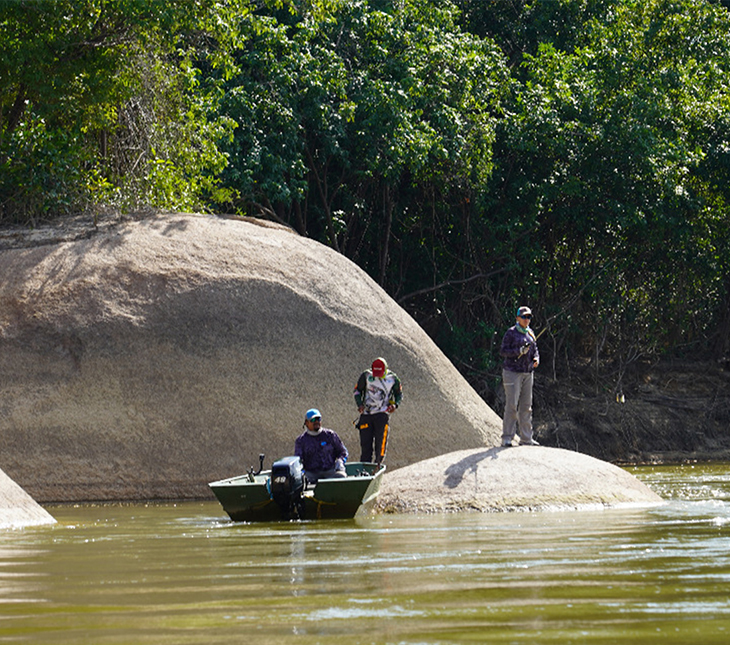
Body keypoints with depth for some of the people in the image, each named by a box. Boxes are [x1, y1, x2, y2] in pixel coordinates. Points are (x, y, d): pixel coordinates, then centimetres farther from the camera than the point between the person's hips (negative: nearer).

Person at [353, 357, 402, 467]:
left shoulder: (393, 378, 0)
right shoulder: (366, 376, -1)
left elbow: (399, 394, 15)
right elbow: (357, 390, 11)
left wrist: (395, 404, -4)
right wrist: (359, 404, -5)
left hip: (382, 413, -1)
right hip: (366, 413, 1)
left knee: (381, 440, -14)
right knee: (365, 441, 0)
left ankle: (378, 462, -6)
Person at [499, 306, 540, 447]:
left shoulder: (530, 333, 14)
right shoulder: (511, 333, -6)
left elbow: (535, 350, 19)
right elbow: (503, 351, -10)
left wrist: (536, 359, -3)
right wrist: (519, 352, -23)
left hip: (527, 373, 7)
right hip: (512, 371, -7)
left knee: (526, 406, 8)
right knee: (511, 405, -11)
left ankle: (526, 438, 12)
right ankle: (507, 438, -8)